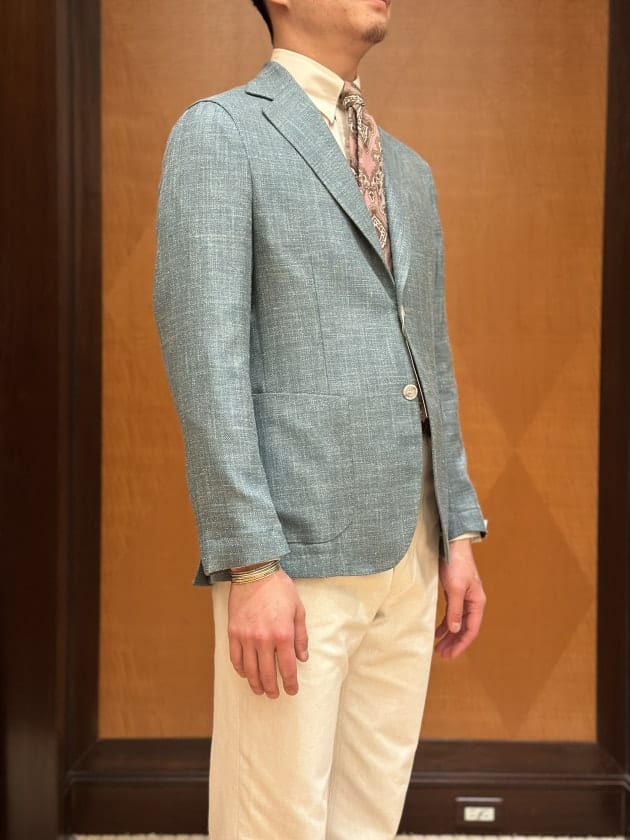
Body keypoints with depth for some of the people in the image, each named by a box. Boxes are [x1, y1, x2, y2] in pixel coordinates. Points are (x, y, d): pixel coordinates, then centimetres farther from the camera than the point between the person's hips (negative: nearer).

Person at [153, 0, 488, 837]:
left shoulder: (410, 171, 20)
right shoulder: (218, 132, -3)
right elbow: (205, 355, -12)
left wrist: (459, 531, 14)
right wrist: (250, 564, -17)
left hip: (408, 555, 7)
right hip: (296, 556, -6)